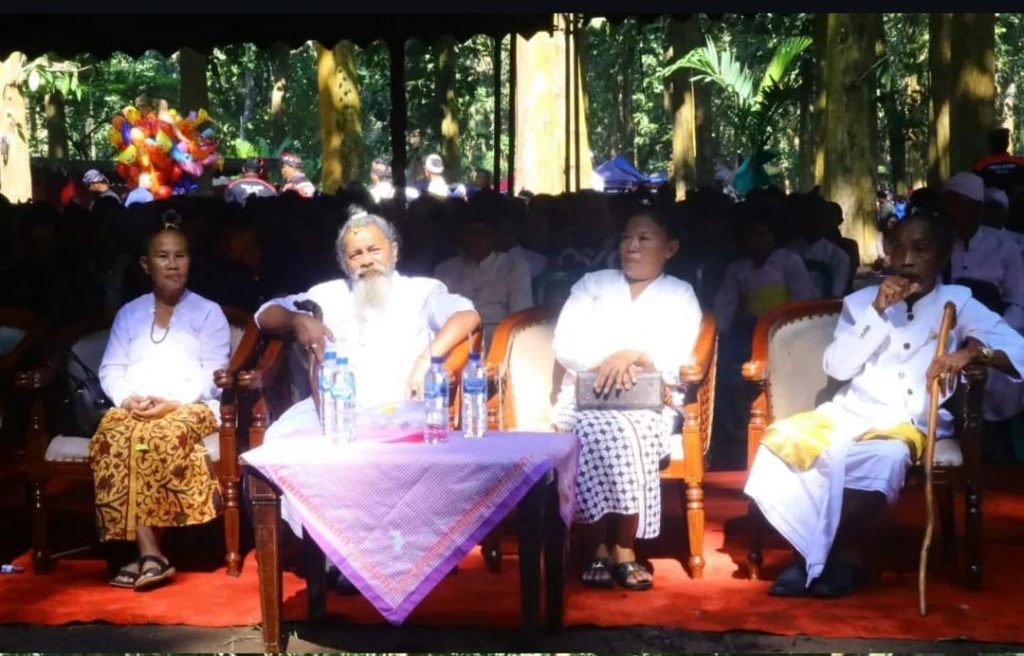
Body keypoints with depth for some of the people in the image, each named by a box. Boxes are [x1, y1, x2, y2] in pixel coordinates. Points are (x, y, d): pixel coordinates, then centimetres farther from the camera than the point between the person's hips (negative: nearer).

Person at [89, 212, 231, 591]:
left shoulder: (208, 312, 13)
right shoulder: (128, 314, 23)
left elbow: (213, 374, 1)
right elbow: (111, 370, 14)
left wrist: (173, 401, -14)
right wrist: (127, 398, -8)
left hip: (190, 406, -3)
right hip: (132, 408, 3)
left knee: (163, 436, -38)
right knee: (112, 438, -33)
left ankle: (145, 553, -29)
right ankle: (149, 552, -37)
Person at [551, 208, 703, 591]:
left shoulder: (681, 295, 13)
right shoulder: (592, 284, 16)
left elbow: (676, 363, -2)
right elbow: (564, 344, 3)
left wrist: (634, 355, -21)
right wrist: (604, 363, -16)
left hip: (650, 404, 0)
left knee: (626, 430, -34)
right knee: (603, 430, -33)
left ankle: (615, 547, -24)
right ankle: (610, 548, -24)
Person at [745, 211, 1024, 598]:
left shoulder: (957, 303, 5)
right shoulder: (861, 300, 13)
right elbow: (836, 368, 2)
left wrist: (972, 351, -26)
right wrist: (877, 312, -6)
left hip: (911, 426, -3)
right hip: (850, 415, 3)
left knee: (885, 458, -37)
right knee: (781, 446, -26)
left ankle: (823, 554, -18)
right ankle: (835, 555, -16)